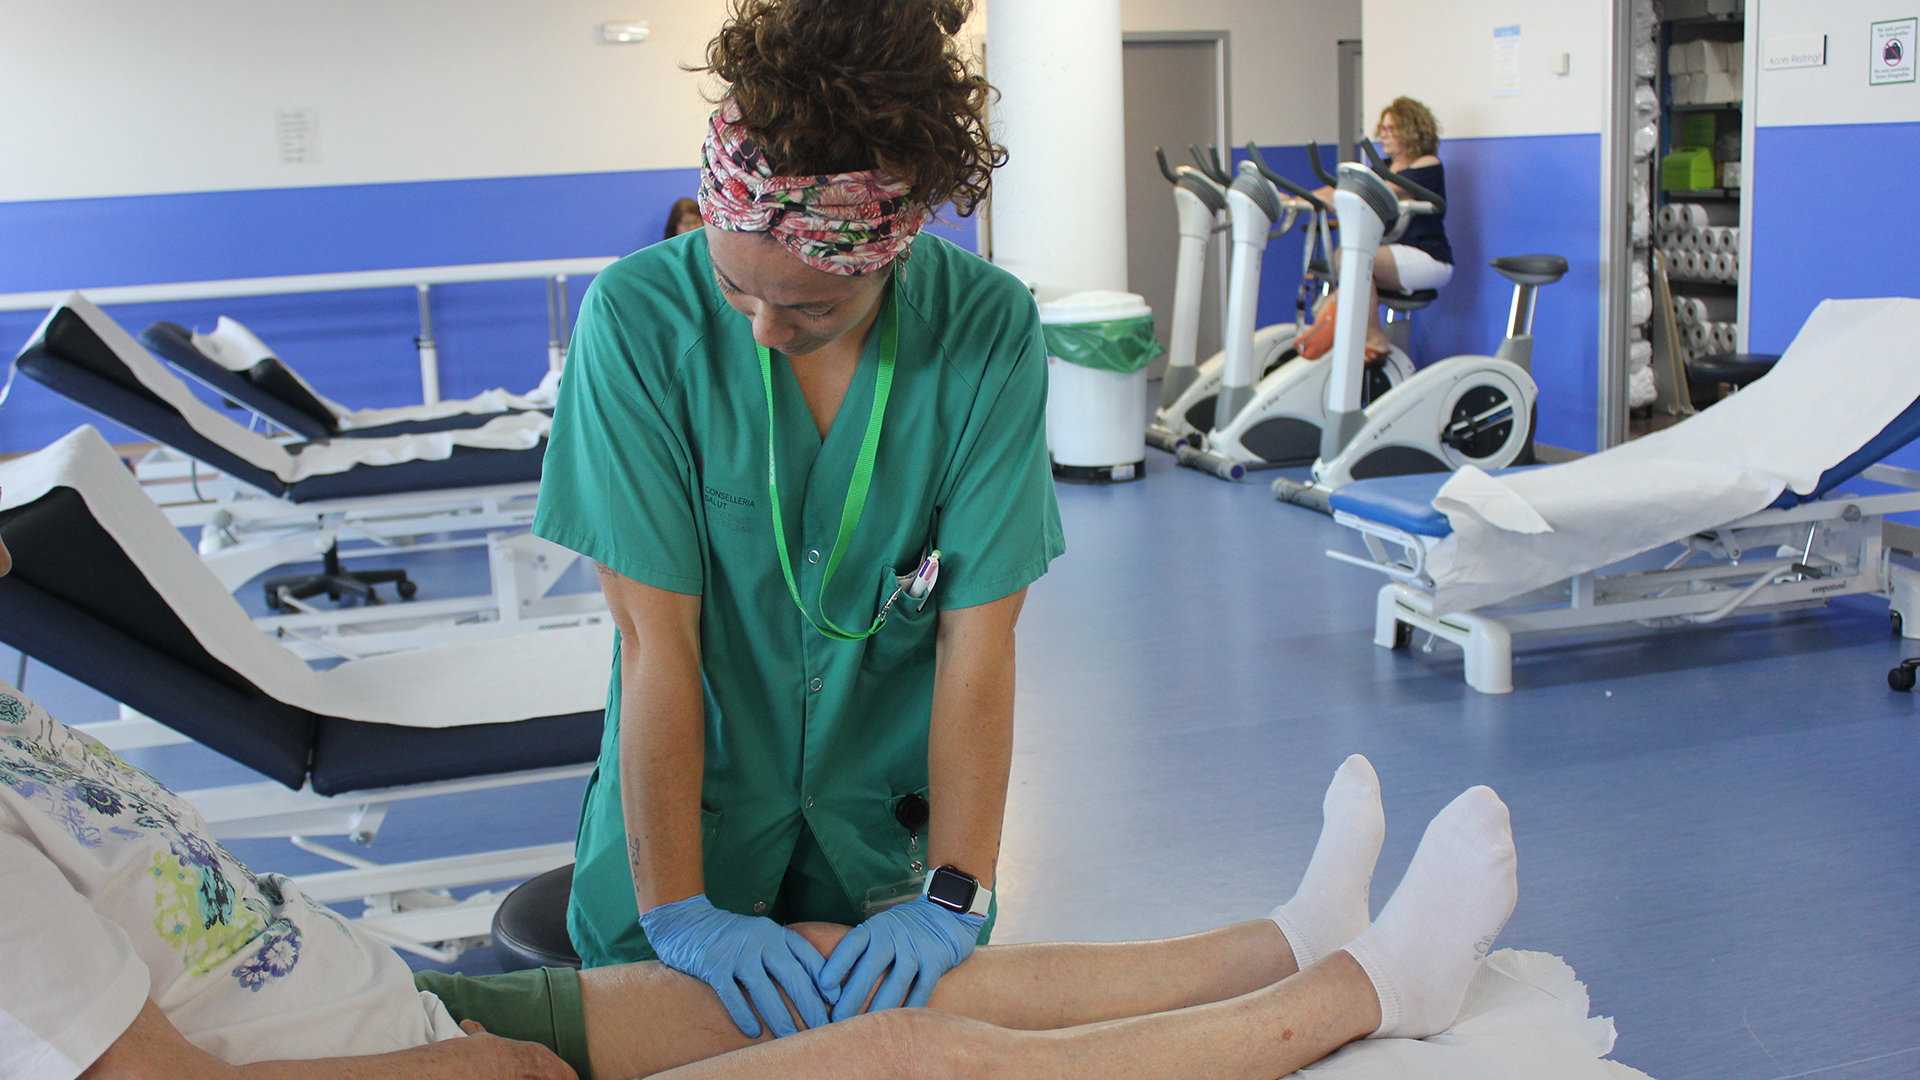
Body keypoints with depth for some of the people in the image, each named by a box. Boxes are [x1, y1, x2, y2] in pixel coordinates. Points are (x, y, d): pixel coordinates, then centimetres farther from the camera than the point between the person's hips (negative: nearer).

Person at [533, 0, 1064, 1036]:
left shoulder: (988, 330, -18)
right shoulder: (641, 316, -21)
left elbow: (979, 640, -17)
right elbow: (656, 635, -21)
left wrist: (954, 900, -21)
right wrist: (677, 911, -22)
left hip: (889, 816, 1)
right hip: (692, 801, 0)